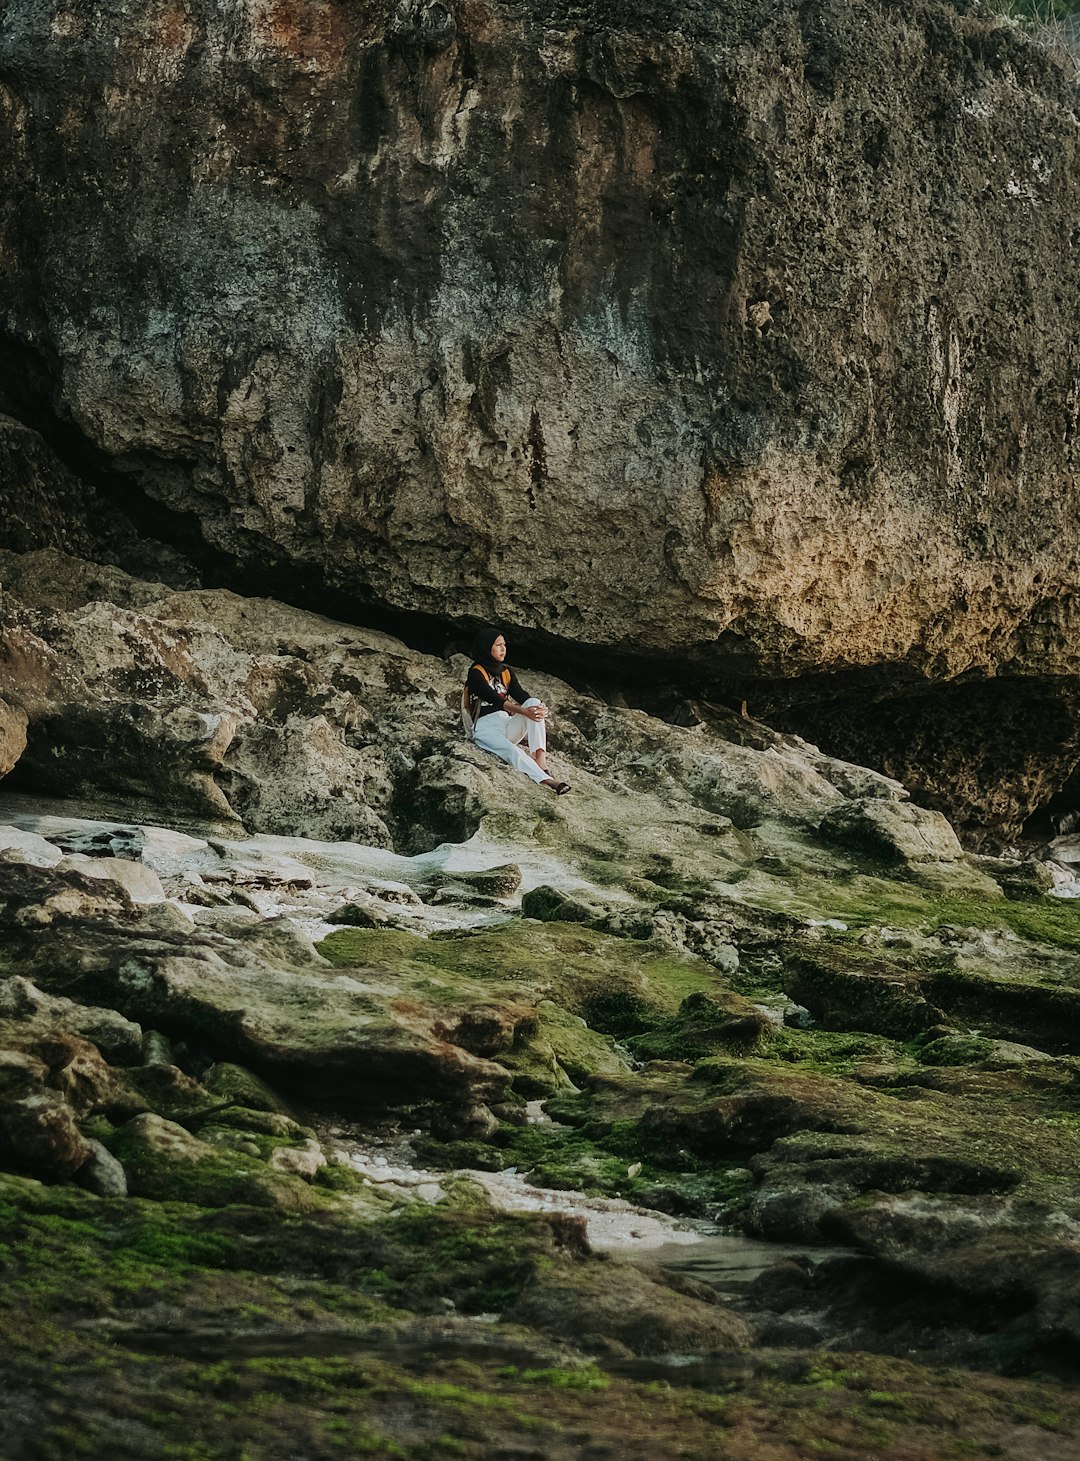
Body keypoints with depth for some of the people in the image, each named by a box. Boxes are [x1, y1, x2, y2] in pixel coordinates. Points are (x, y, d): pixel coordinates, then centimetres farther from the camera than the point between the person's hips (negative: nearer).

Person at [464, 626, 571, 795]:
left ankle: (540, 759, -38)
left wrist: (540, 708, -23)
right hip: (486, 728, -6)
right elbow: (495, 699, -19)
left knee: (534, 703, -21)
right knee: (513, 752, -36)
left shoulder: (506, 672, 18)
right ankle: (548, 782, -58)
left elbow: (521, 695, 1)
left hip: (507, 725, 6)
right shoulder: (476, 673, -3)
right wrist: (524, 712, -35)